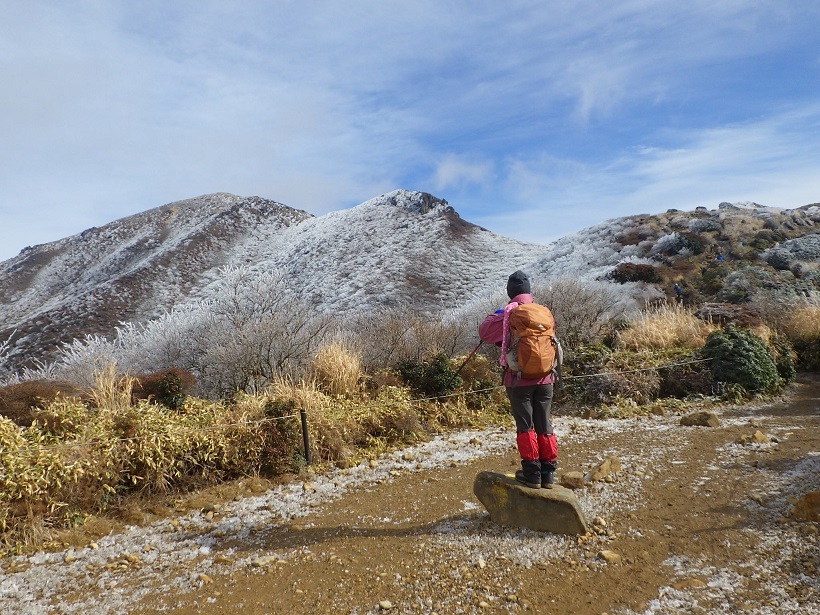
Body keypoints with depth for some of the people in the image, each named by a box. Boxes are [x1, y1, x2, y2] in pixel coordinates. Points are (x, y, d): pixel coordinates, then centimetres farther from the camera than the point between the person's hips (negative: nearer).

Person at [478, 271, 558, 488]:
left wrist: (494, 316, 10)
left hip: (519, 378, -4)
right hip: (544, 378, 4)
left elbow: (484, 333, -8)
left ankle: (531, 473, 9)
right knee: (544, 425, 12)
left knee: (525, 425, 6)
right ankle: (548, 472, 18)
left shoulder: (509, 312, -10)